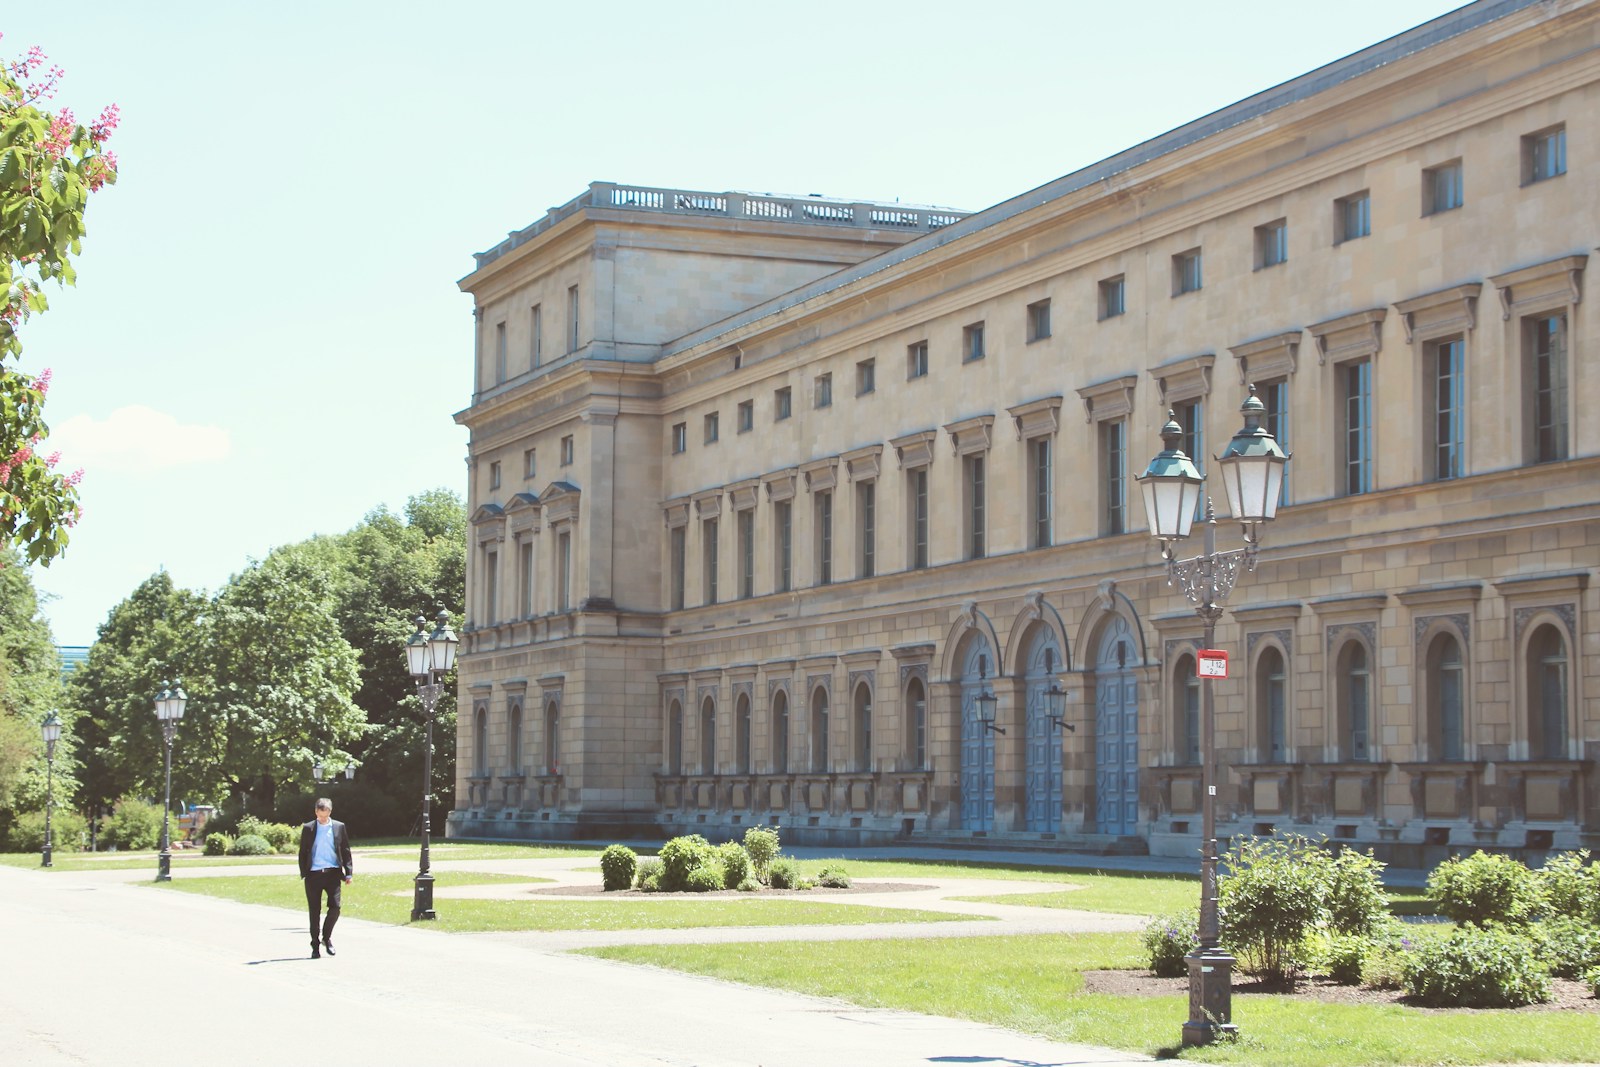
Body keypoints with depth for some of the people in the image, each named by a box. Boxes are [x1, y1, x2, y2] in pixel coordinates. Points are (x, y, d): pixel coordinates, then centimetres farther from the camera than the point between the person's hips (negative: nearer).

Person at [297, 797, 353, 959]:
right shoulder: (308, 829, 6)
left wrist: (348, 873, 4)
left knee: (335, 907, -10)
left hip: (333, 873, 0)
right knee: (314, 911, 1)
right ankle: (315, 946, 10)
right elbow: (303, 853, 7)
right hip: (314, 874, 0)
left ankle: (327, 937, 15)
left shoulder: (339, 827, 8)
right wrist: (304, 873, 1)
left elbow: (345, 851, 10)